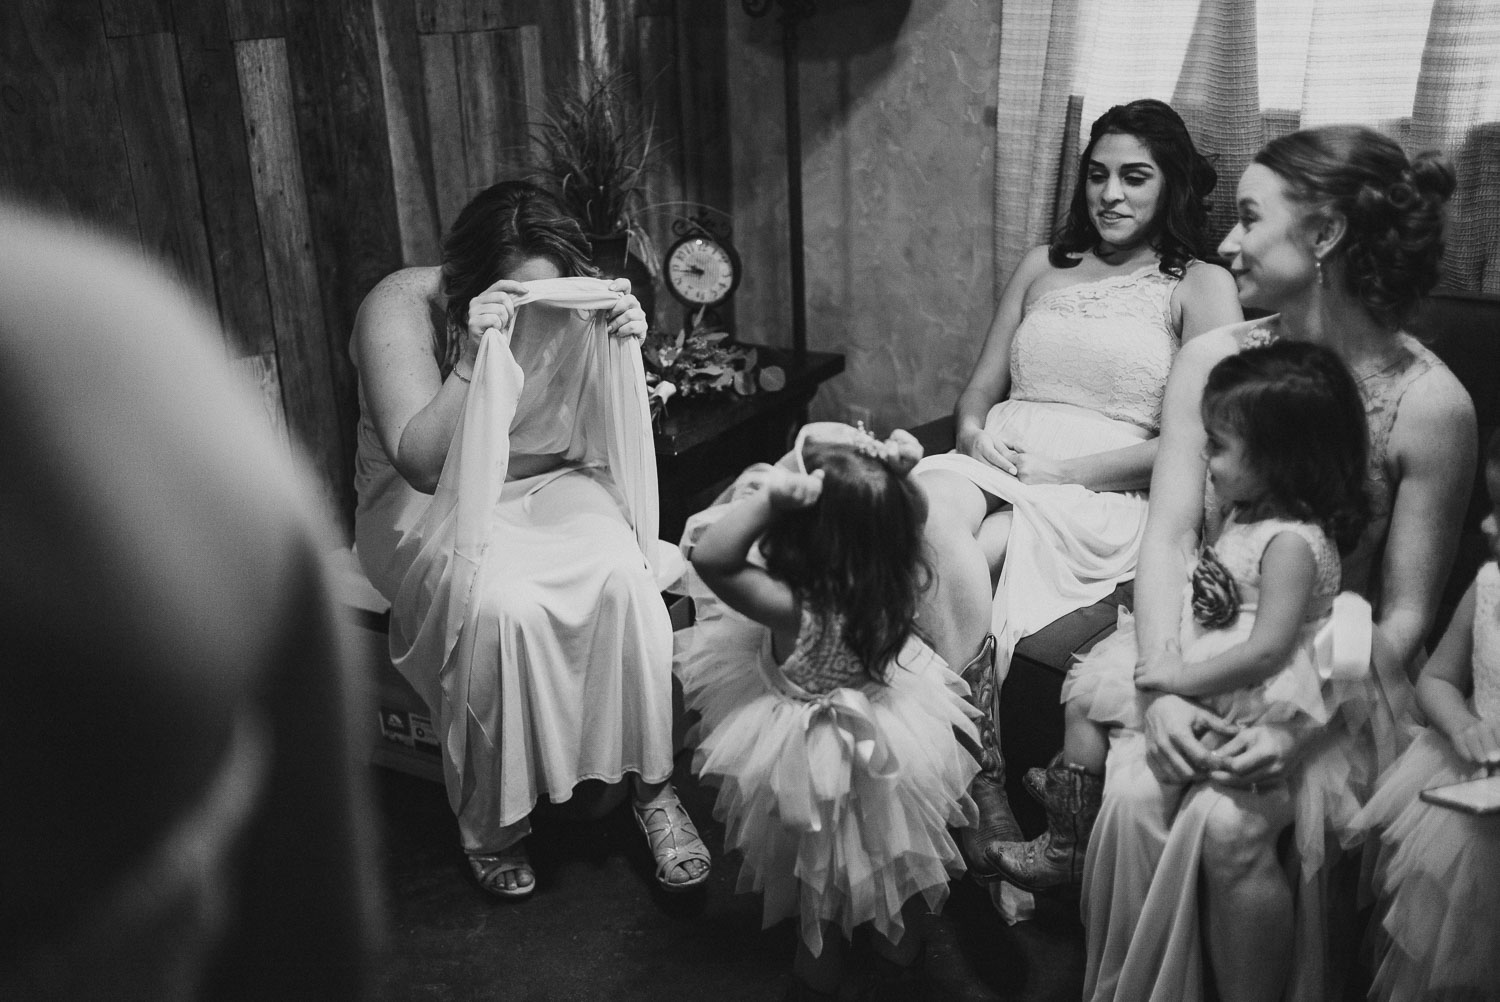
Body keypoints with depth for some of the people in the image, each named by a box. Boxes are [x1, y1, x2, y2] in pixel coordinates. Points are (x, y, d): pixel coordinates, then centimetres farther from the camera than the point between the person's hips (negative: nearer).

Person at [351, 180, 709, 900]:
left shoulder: (566, 308, -9)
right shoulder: (400, 307, -19)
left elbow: (605, 438, -2)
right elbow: (421, 463, -27)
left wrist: (623, 350, -20)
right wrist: (476, 357, -37)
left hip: (546, 483, 3)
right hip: (430, 502, -3)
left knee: (622, 576, -28)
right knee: (501, 605, -33)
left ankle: (652, 786, -12)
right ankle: (489, 826, -12)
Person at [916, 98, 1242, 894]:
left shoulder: (1201, 287, 8)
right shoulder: (1042, 267, 24)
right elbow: (980, 388, 23)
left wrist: (1058, 469, -12)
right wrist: (974, 431, -2)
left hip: (1101, 494, -4)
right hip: (995, 467, 4)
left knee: (935, 565, -33)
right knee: (928, 501, -33)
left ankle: (972, 775, -24)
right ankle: (986, 786, -32)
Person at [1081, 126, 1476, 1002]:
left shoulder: (1431, 404, -11)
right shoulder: (1211, 360, -2)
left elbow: (1404, 616, -9)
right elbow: (1170, 536, -6)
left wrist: (1302, 728, -22)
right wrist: (1162, 688, -21)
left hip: (1333, 677, -2)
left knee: (1227, 824, -26)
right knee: (1135, 797, -22)